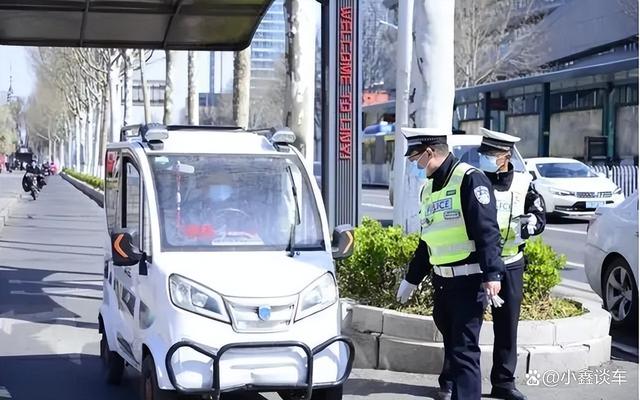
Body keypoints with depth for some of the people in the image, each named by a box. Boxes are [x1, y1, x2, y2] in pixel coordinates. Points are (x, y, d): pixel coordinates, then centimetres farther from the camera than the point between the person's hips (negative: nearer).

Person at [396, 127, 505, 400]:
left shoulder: (469, 179, -12)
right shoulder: (428, 188, 15)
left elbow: (487, 231, -19)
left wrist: (492, 274, -26)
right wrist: (411, 279, 27)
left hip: (468, 280, -8)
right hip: (441, 280, 8)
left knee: (464, 347, -8)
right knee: (451, 340, 22)